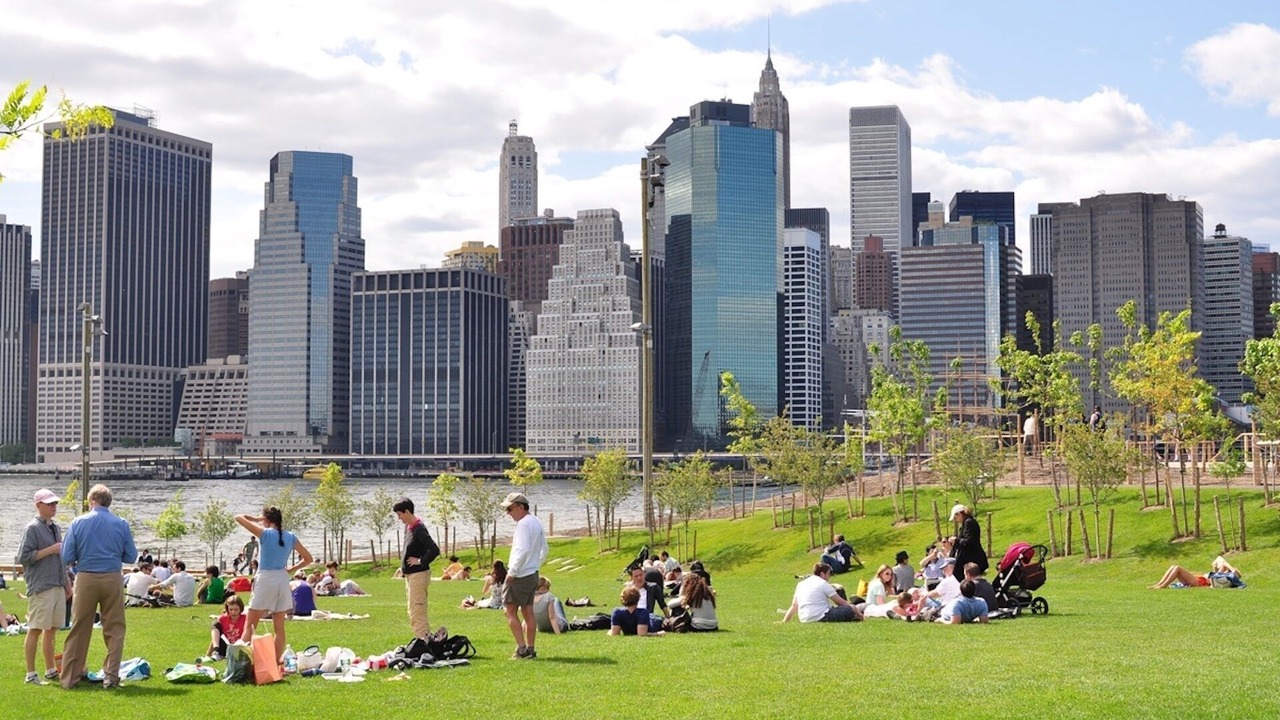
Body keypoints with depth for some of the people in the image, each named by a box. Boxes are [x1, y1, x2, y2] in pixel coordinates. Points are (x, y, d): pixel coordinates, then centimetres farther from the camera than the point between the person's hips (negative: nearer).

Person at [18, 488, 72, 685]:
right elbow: (23, 557, -15)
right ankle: (31, 674, -1)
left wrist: (67, 583, 22)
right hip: (40, 588, -8)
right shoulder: (32, 528, -8)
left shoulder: (55, 528, 16)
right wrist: (50, 550, -16)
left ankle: (51, 670, 19)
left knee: (51, 629, 12)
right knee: (35, 630, -5)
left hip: (58, 586, 8)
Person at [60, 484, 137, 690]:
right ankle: (111, 675, 4)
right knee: (114, 628, 7)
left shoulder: (78, 523, -2)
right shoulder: (121, 524, -1)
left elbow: (66, 557, -2)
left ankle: (70, 676, 13)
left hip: (86, 580, 0)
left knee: (79, 629, 8)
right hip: (112, 579, 0)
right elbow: (131, 556, 4)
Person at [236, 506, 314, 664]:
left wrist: (256, 518, 11)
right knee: (279, 627, 9)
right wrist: (291, 569, 11)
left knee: (249, 625, 2)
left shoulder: (265, 533, -9)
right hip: (282, 580, 4)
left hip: (265, 580, -4)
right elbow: (308, 559, 11)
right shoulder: (290, 537, 5)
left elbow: (239, 518, -3)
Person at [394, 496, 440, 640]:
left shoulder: (419, 529, -19)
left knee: (417, 613, -10)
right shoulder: (408, 527, 9)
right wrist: (404, 566, 14)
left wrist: (421, 561, -17)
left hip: (418, 574, -10)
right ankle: (427, 638, 22)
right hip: (410, 574, 10)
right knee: (413, 613, 16)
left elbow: (434, 550, -28)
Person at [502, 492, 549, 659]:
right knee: (528, 613, 11)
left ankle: (522, 648, -9)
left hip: (520, 575, -9)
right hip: (533, 575, 9)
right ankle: (530, 649, 12)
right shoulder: (537, 523, 14)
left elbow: (522, 550, -24)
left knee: (510, 611, -4)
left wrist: (512, 572, -19)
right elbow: (545, 549, 22)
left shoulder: (523, 524, -15)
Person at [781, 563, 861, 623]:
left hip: (804, 620, 7)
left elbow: (794, 606, 15)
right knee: (850, 609, -4)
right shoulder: (823, 584, -1)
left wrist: (784, 621, 22)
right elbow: (841, 602, 4)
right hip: (820, 618, -7)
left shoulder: (800, 584, 16)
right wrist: (858, 613, 13)